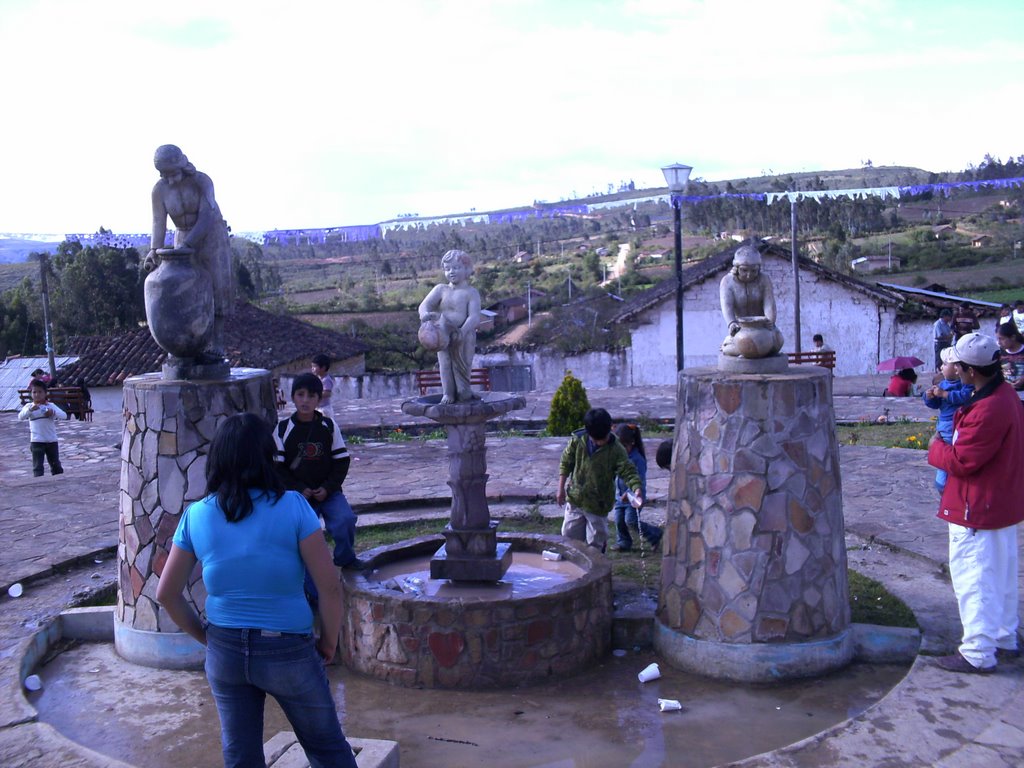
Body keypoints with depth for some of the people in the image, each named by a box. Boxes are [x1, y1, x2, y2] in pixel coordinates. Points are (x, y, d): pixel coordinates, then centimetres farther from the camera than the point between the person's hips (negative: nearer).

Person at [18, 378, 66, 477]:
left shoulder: (51, 406, 1)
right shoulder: (29, 406, 0)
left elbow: (64, 415, -9)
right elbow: (20, 417, -17)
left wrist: (53, 413, -28)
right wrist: (30, 409, -34)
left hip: (52, 440, 2)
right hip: (36, 441, -2)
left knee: (55, 464, 14)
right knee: (37, 466, -4)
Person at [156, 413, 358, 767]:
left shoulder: (196, 516, -3)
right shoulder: (291, 506, -14)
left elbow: (167, 594, 3)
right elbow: (330, 586, -14)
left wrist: (206, 637, 14)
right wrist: (328, 642, 0)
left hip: (224, 653, 4)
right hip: (288, 651, -3)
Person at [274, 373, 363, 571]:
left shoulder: (329, 426, 0)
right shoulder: (283, 429, -4)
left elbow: (342, 460, 2)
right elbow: (277, 467, -1)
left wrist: (327, 488, -10)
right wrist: (299, 489, -11)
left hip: (328, 492, 0)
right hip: (299, 495, 0)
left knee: (345, 520, -23)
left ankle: (345, 558, 5)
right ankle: (311, 586, 15)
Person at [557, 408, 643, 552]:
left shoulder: (616, 450, -18)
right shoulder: (577, 441, -10)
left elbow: (628, 471, -20)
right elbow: (565, 463, 2)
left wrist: (637, 489, -39)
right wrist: (561, 489, 1)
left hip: (598, 505, -3)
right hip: (575, 499, 3)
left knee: (596, 543, 7)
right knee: (569, 536, 15)